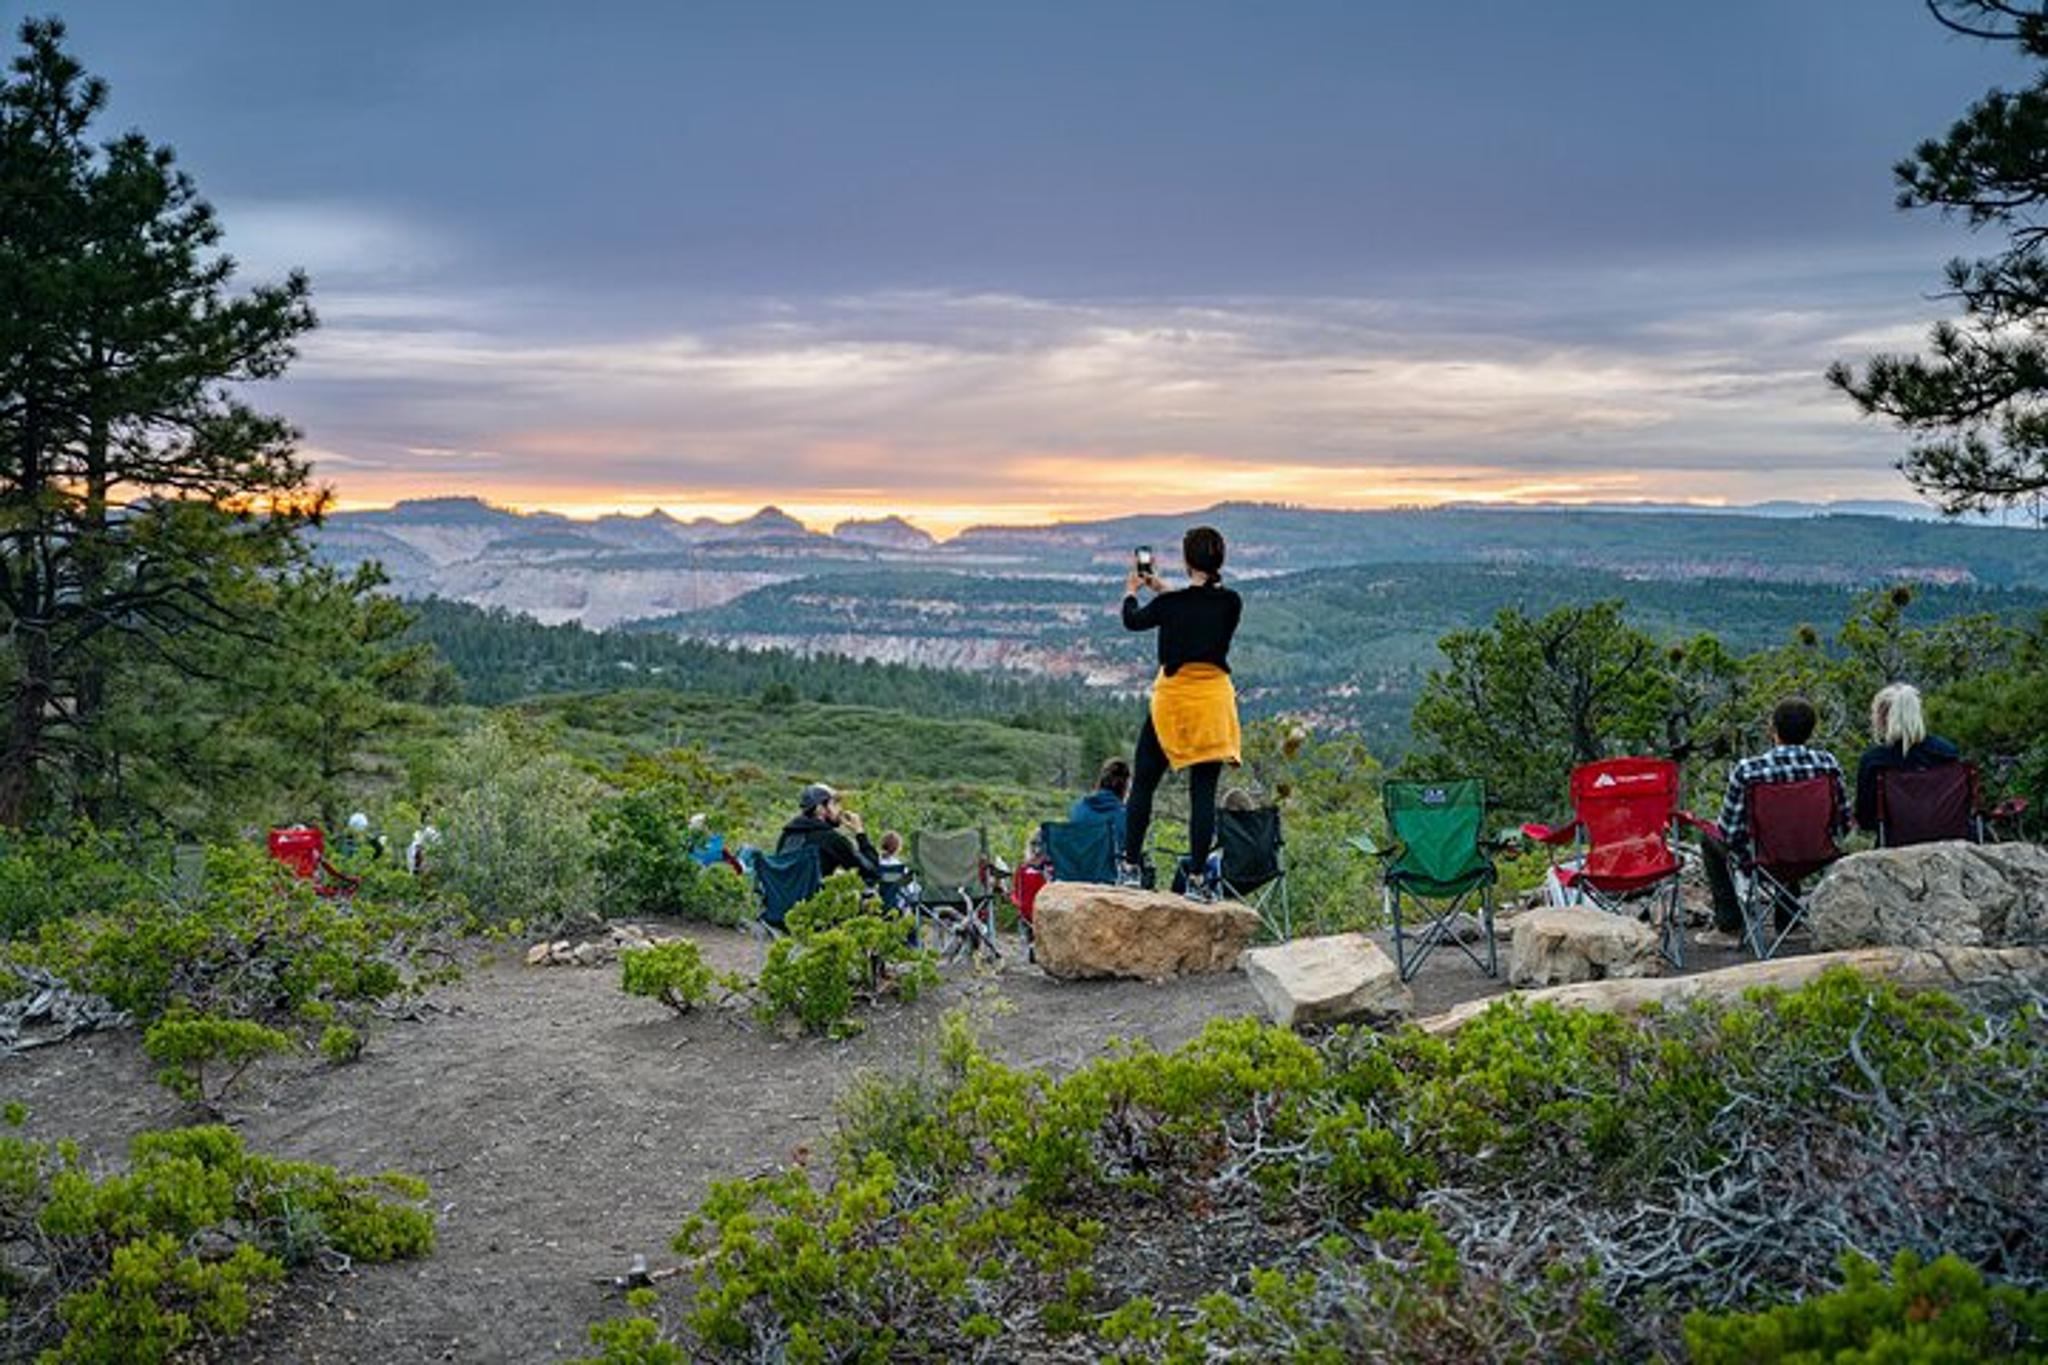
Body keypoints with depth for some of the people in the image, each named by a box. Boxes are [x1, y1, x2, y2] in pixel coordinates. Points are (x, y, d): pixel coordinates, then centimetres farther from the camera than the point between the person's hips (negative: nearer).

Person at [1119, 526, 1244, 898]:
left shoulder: (1172, 604, -11)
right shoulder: (1231, 603, -2)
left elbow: (1133, 620, 8)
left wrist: (1131, 591, 28)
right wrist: (1163, 592, 27)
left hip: (1173, 696, -3)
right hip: (1214, 698, 3)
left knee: (1143, 784, 10)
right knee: (1204, 792, 5)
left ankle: (1130, 863, 10)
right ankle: (1197, 871, 4)